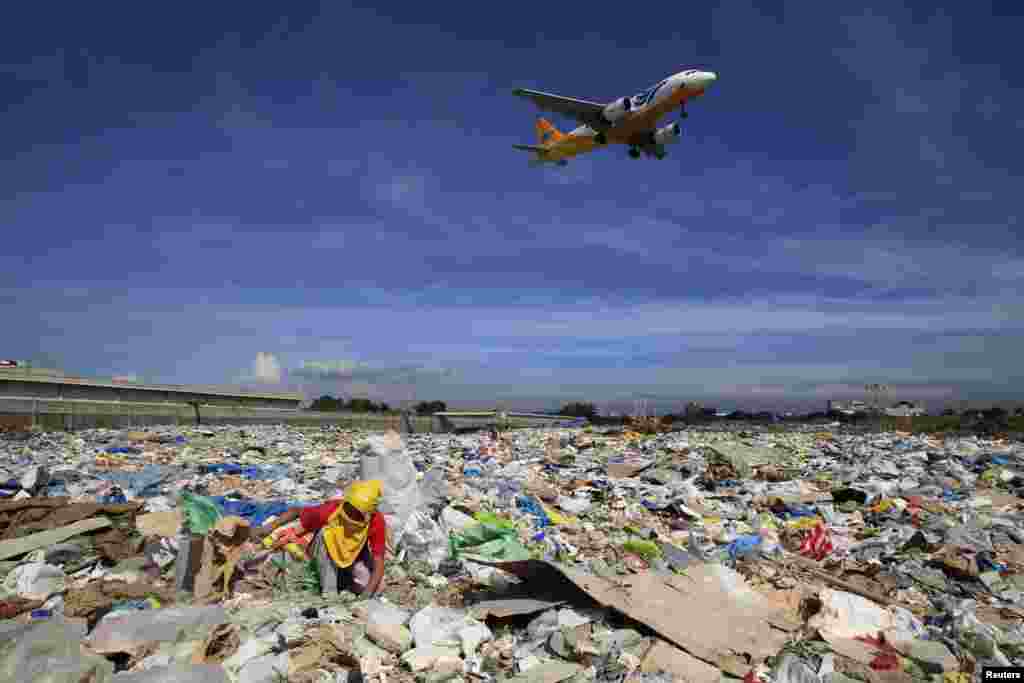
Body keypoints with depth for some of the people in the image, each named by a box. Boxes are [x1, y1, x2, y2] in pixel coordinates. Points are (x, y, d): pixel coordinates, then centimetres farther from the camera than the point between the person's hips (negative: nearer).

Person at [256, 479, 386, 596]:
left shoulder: (376, 522, -34)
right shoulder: (331, 510, -34)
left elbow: (379, 563, -34)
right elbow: (297, 511, -18)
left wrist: (367, 593, -45)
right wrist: (272, 525, -32)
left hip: (356, 555, 0)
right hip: (327, 553, 1)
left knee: (371, 588, -23)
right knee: (325, 533, -34)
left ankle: (345, 578, 8)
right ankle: (329, 592, -23)